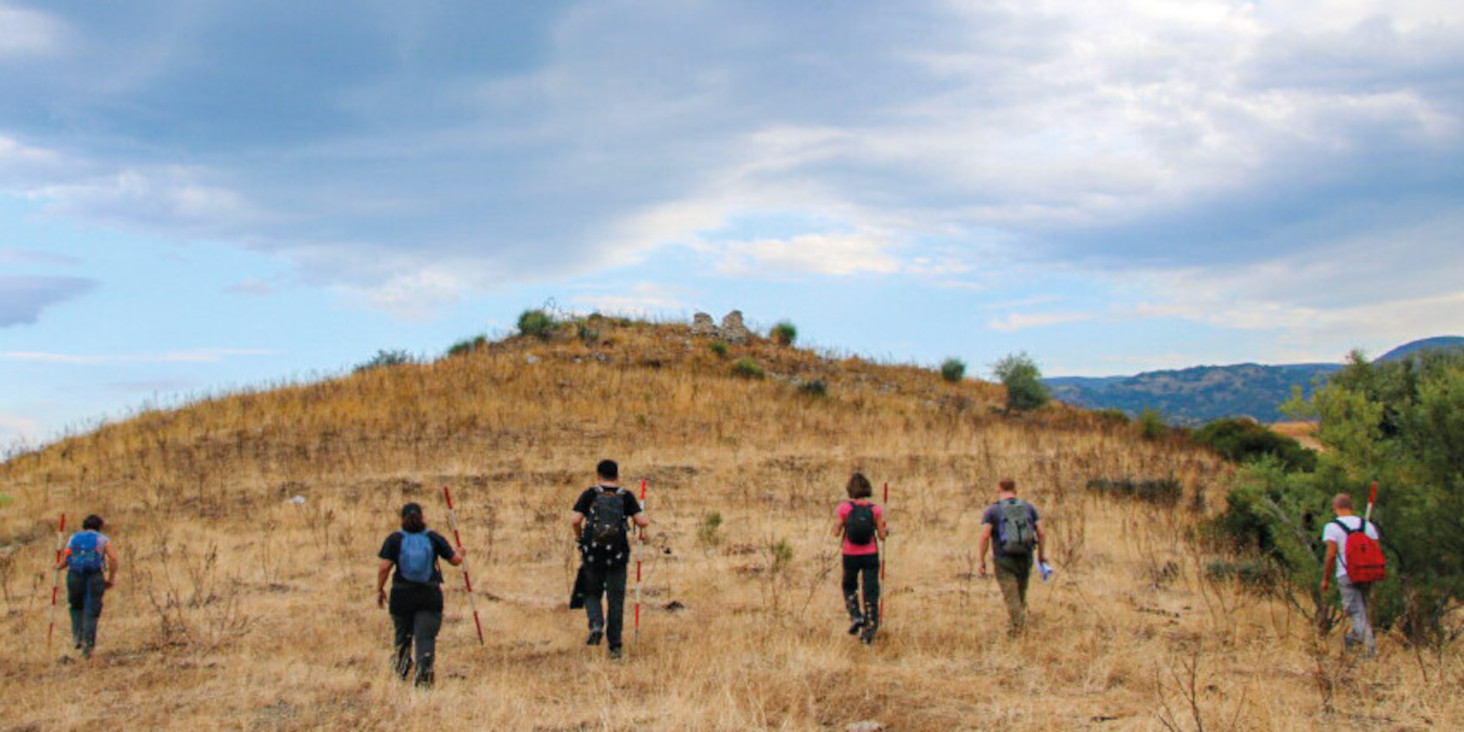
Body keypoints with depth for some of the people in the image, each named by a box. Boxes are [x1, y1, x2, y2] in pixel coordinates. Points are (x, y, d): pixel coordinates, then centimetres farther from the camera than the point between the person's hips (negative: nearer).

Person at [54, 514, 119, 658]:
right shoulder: (103, 539, 13)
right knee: (92, 613, 3)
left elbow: (63, 562, 11)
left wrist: (57, 566, 34)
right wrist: (111, 579, 4)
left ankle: (77, 635, 11)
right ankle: (88, 644, -7)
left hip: (74, 577, 2)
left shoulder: (73, 538, 19)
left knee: (76, 607, 25)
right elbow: (113, 558, -5)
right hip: (94, 578, -2)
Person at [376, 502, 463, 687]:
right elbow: (456, 561, 5)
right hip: (430, 596, -1)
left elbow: (384, 567, -9)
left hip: (402, 596, 1)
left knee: (403, 635, 20)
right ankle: (424, 672, -20)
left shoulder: (394, 539, -3)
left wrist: (380, 590, 4)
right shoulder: (434, 538, 0)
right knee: (426, 637, -2)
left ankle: (401, 671, 35)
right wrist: (459, 552, 28)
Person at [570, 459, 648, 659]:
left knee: (592, 594, 18)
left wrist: (579, 538, 9)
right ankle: (615, 646, 7)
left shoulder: (589, 495, 1)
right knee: (616, 600, 7)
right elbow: (642, 521, -7)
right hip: (618, 555, 0)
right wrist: (643, 532, 16)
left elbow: (575, 520, -9)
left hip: (592, 554, 0)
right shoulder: (626, 496, 3)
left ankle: (596, 624, -8)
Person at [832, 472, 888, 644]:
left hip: (850, 555, 0)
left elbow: (836, 532, -5)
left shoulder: (844, 508, -8)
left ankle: (855, 616, 4)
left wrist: (837, 521, 13)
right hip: (870, 555, 0)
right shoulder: (876, 509, -5)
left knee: (849, 587, 23)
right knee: (871, 592, 7)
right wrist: (886, 531, 18)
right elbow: (881, 536, -3)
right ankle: (870, 630, 5)